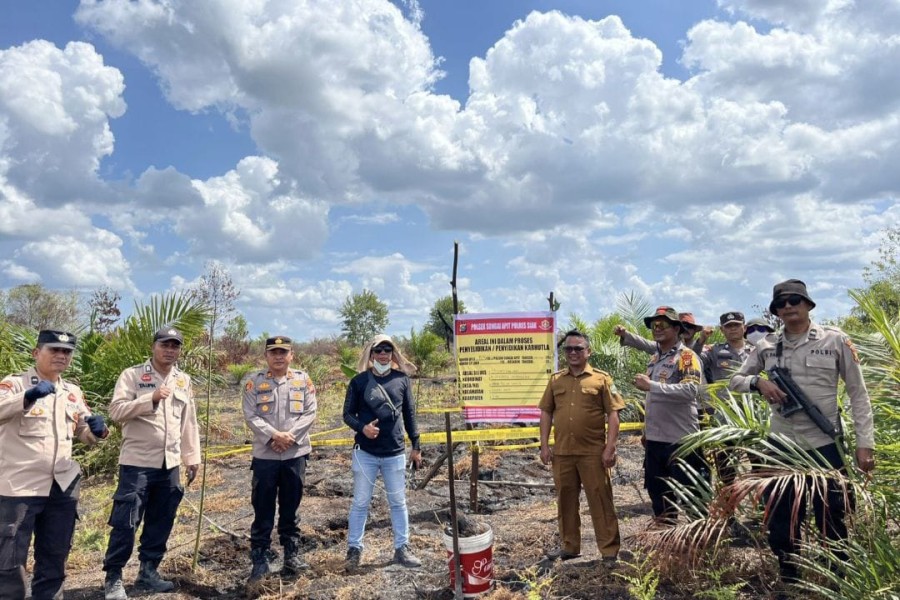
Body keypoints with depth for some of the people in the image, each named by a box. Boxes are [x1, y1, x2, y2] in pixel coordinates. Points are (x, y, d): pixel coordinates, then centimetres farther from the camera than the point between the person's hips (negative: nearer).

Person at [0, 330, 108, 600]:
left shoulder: (73, 392, 11)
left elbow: (86, 434, 14)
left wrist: (97, 429, -8)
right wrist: (28, 396, -41)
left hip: (62, 487, 5)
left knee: (54, 559, 16)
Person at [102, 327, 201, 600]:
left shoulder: (184, 380, 10)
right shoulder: (132, 375, -5)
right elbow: (116, 411, -15)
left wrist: (192, 457, 11)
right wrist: (151, 398, -25)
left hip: (170, 464, 5)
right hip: (138, 462, -5)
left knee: (161, 522, 12)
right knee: (126, 522, -2)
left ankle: (148, 572, 26)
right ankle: (113, 577, 13)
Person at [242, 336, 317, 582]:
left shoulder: (303, 379, 2)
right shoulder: (254, 381, -2)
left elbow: (310, 413, -2)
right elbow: (250, 415, -7)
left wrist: (290, 435, -14)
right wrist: (273, 435, -18)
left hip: (296, 454, 1)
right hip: (264, 454, -1)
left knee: (290, 508, 13)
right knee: (263, 510, 6)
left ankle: (292, 554, 24)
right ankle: (259, 558, 17)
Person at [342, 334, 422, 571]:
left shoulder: (402, 379, 1)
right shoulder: (359, 381, -3)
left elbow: (409, 414, 8)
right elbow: (347, 414, 1)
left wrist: (415, 445, 8)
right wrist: (362, 427, -19)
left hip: (395, 453, 2)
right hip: (365, 453, -1)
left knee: (398, 502, 11)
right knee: (360, 503, 8)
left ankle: (402, 548, 24)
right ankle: (354, 549, 22)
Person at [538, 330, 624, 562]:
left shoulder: (601, 379, -2)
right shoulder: (556, 380, 8)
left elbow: (613, 414, -4)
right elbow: (546, 413, 10)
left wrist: (610, 448, -11)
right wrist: (544, 446, 3)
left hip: (593, 452, -4)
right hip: (562, 452, 4)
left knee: (600, 500, 3)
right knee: (565, 500, 13)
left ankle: (609, 550, 14)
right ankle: (569, 546, 27)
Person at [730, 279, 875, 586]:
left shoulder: (835, 340, -3)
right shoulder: (767, 346, 4)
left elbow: (858, 394, -1)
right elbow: (736, 380, 11)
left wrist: (864, 442, -6)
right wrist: (758, 382, -11)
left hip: (824, 443, -2)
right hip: (781, 444, 3)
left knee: (831, 521, 6)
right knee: (781, 519, 11)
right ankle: (788, 579, 29)